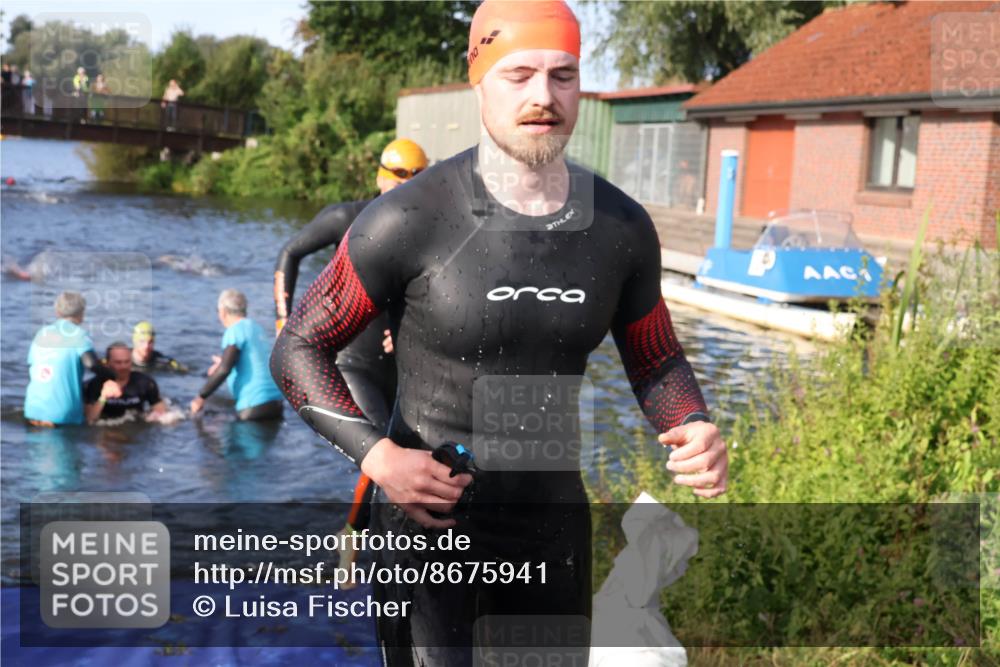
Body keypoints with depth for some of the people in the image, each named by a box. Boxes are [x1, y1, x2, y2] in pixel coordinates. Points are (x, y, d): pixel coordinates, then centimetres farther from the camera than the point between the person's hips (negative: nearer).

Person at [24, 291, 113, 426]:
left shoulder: (42, 333, 13)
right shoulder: (78, 334, -4)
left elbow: (32, 367, 18)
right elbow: (91, 363, -20)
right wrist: (112, 378, -5)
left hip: (34, 409, 6)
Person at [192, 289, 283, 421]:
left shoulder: (234, 331, -9)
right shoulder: (255, 327, 16)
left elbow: (224, 369, -19)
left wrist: (201, 397, -13)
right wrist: (223, 363, 48)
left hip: (255, 405, -8)